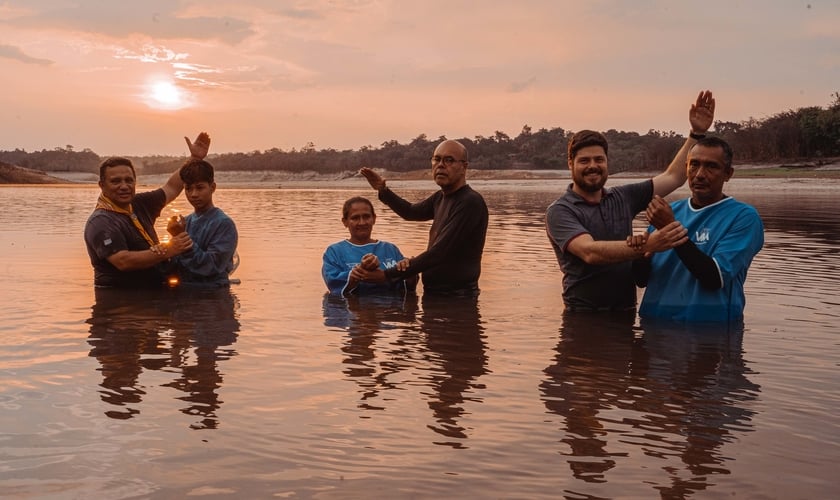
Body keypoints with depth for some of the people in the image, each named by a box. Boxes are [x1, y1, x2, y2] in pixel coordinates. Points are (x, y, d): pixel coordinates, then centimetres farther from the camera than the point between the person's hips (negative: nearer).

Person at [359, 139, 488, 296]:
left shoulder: (470, 202, -19)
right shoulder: (441, 197, 7)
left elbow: (438, 253, -24)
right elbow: (410, 212, 27)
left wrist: (388, 275, -23)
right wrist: (383, 191, 9)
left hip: (457, 297, -8)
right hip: (434, 293, 8)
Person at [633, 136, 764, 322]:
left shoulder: (744, 217, -2)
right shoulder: (670, 210, 12)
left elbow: (715, 278, -13)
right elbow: (642, 279, 12)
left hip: (712, 330, -5)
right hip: (656, 324, 5)